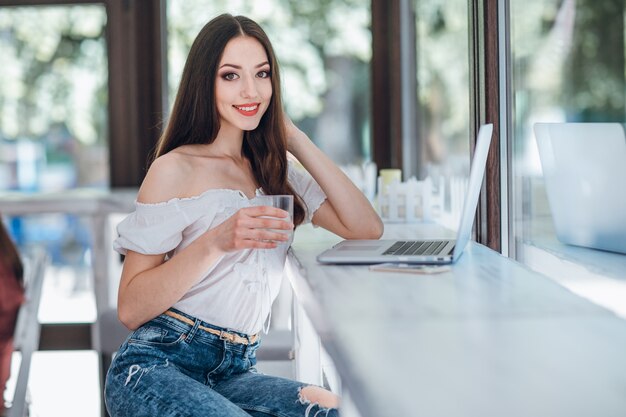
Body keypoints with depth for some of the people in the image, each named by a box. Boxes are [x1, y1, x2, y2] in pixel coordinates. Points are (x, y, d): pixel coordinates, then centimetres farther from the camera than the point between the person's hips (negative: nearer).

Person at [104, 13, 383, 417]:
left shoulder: (278, 172, 13)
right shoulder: (175, 169, -5)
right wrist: (215, 243, -23)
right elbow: (130, 309, -9)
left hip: (232, 373, 6)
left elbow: (367, 228, -1)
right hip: (157, 366, -5)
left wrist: (296, 140, 2)